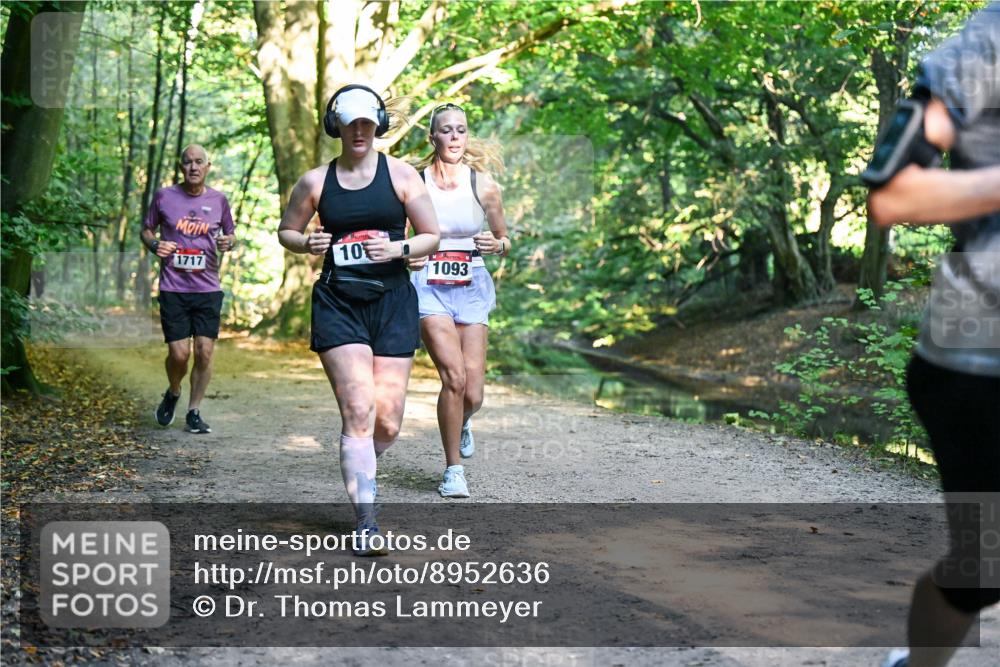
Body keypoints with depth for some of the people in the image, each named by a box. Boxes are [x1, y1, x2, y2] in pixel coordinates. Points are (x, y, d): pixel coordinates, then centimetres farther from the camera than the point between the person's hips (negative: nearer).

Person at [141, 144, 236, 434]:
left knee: (204, 352, -3)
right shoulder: (164, 196, 3)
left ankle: (194, 413, 11)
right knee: (179, 353, -5)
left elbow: (231, 232, 19)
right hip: (173, 288, -1)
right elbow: (146, 230, 13)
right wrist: (154, 244, -9)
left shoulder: (218, 200, 7)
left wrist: (228, 241, -5)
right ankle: (172, 393, 28)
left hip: (208, 290, 1)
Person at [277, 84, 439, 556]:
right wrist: (307, 244, -3)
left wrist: (398, 249, -13)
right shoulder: (316, 181, 7)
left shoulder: (400, 174, 5)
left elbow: (432, 237, 7)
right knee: (357, 410, -14)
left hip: (392, 300, 1)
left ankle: (357, 468, 35)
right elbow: (285, 231, 19)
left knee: (387, 423, -1)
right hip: (338, 303, 0)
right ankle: (366, 524, -10)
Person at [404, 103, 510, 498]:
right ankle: (453, 470, -1)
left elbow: (504, 240, 13)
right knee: (454, 377, -20)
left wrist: (497, 245, -10)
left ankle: (461, 424, 36)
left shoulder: (483, 184, 2)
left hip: (471, 287, 2)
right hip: (429, 286, -2)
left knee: (473, 394, -4)